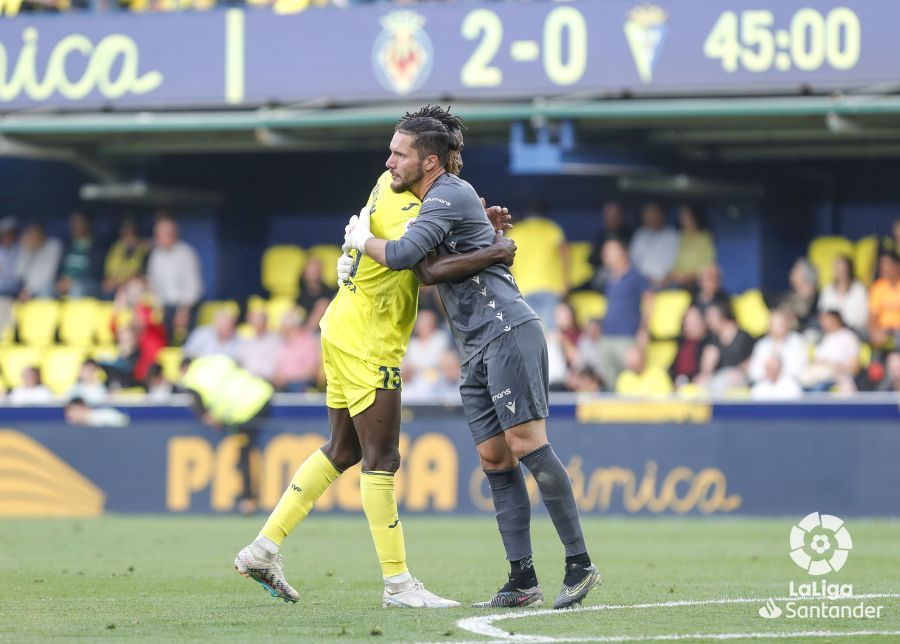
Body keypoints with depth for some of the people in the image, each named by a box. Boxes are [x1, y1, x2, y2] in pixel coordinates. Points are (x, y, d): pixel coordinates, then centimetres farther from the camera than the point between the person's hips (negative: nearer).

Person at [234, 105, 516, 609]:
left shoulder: (392, 186, 10)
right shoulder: (401, 207, -19)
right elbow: (431, 269, -33)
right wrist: (493, 253, -23)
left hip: (346, 335, 10)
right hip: (367, 344, -10)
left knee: (342, 451, 15)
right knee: (382, 460, -6)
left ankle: (264, 549, 16)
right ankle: (398, 584, -4)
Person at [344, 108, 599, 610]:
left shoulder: (450, 195, -9)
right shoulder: (440, 198, 21)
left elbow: (403, 255, -21)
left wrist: (361, 240, -3)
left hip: (508, 332, -10)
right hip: (478, 351, 10)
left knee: (527, 445, -15)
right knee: (496, 460, 2)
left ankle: (580, 563, -13)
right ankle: (523, 580, -1)